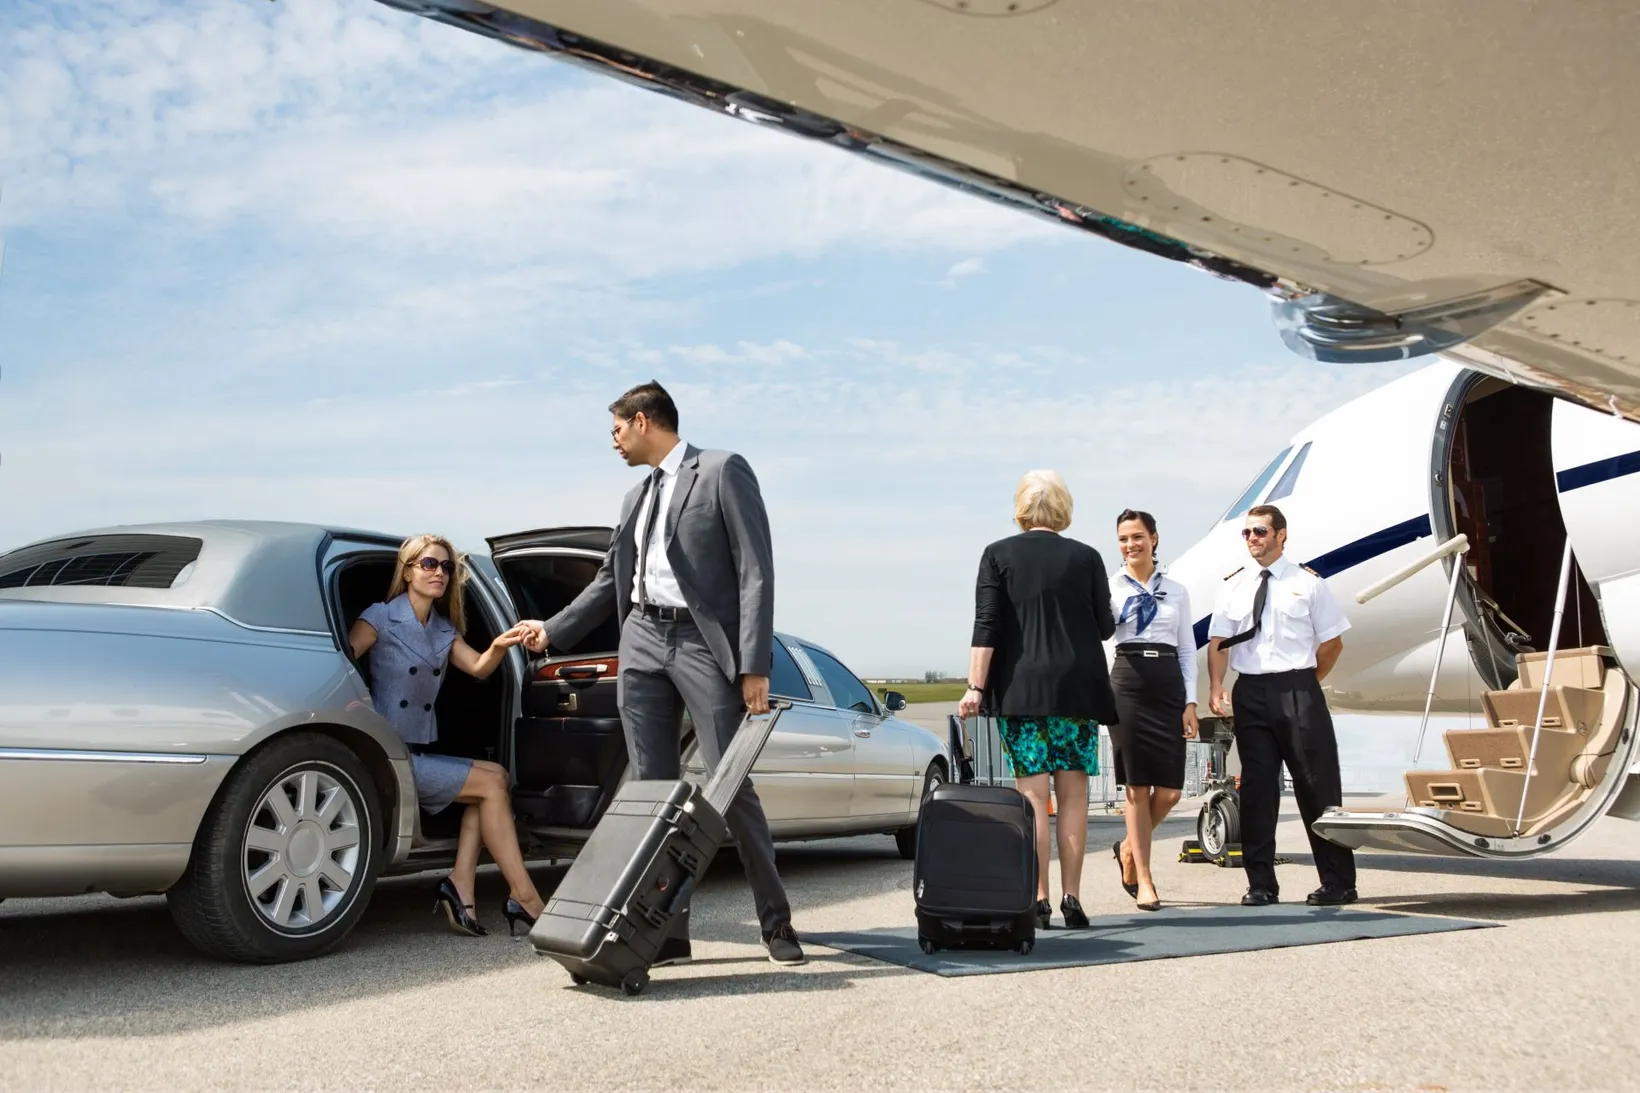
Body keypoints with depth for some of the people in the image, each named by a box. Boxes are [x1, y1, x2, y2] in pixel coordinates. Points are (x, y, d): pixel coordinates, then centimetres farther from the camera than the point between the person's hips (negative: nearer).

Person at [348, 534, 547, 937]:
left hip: (419, 753, 7)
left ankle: (461, 888, -11)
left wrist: (500, 646, -20)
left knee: (495, 777, -6)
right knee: (492, 782, -13)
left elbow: (479, 668, -1)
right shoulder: (381, 618, -6)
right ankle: (525, 899, -12)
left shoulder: (443, 630, 14)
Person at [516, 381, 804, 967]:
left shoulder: (722, 471, -1)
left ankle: (776, 922, 8)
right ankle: (667, 930, 10)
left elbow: (756, 570, -8)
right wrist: (552, 631, 23)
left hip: (704, 643, -6)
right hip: (643, 641, 7)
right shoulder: (637, 497, 20)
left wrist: (754, 665, -15)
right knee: (652, 788, 3)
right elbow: (611, 580, 28)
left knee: (731, 786, -6)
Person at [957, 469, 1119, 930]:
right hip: (1078, 687, 1)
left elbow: (986, 626, -6)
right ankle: (1071, 898, 7)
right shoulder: (1086, 557, 3)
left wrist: (976, 687, -6)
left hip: (1020, 688, -1)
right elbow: (1105, 628, 8)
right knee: (1073, 793, 6)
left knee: (1032, 795, 0)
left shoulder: (998, 555, 1)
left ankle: (1038, 899, -1)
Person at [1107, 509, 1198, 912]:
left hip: (1169, 685, 3)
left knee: (1169, 790, -1)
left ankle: (1128, 848, 27)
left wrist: (1190, 703, 4)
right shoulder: (1109, 586, 5)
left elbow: (1188, 649, 12)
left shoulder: (1176, 591, 13)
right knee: (1137, 788, -1)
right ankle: (1143, 880, 10)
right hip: (1128, 682, -3)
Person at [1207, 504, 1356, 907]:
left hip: (1298, 691, -2)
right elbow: (1219, 642, 3)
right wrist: (1216, 687, -9)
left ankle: (1338, 882, 10)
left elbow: (1333, 641, 6)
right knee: (1256, 787, 4)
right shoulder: (1233, 586, 11)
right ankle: (1261, 884, 11)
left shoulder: (1307, 583, 4)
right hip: (1250, 692, 3)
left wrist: (1307, 681, 3)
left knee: (1317, 783, 0)